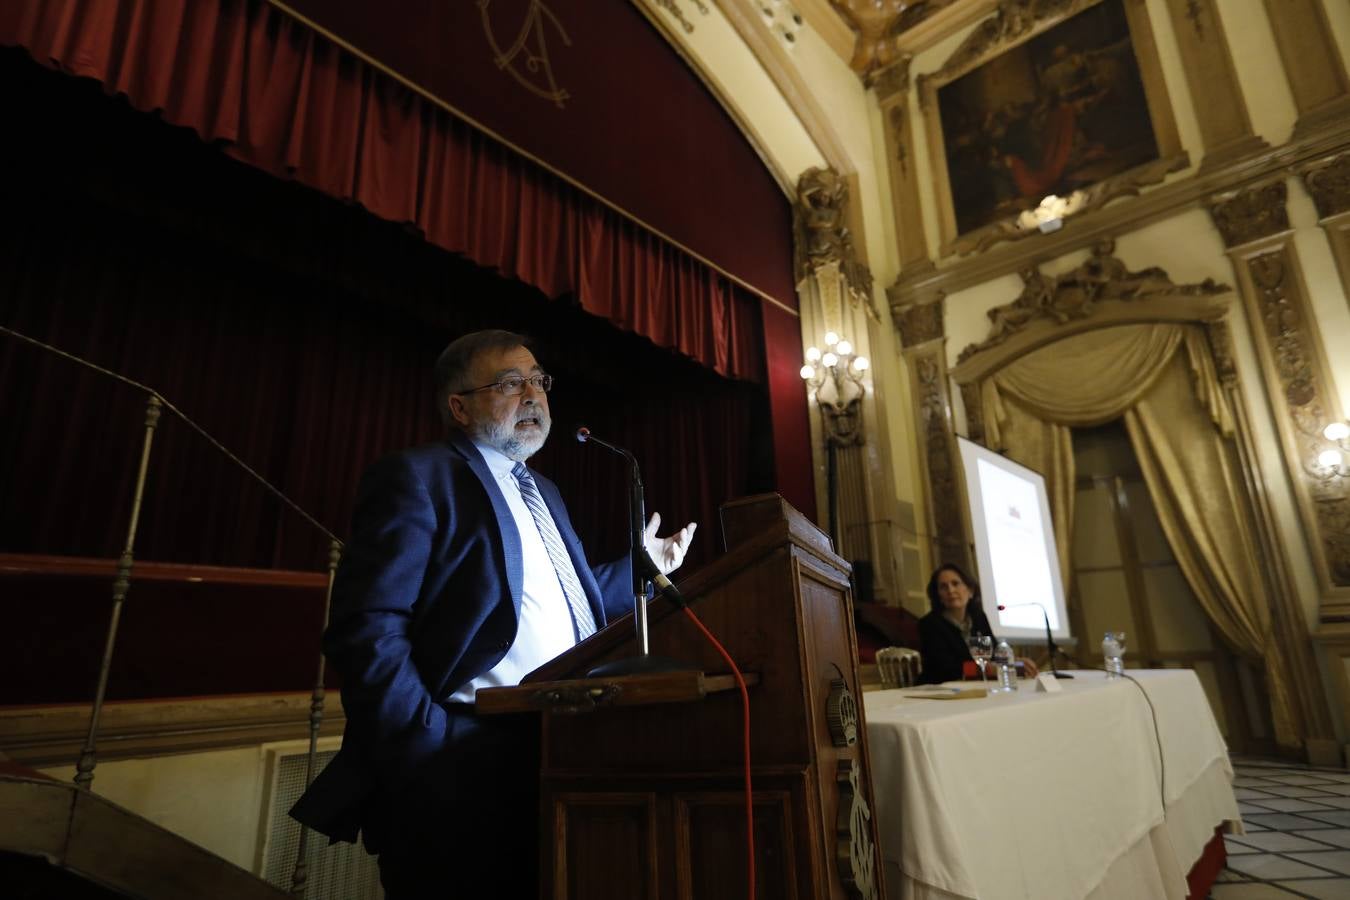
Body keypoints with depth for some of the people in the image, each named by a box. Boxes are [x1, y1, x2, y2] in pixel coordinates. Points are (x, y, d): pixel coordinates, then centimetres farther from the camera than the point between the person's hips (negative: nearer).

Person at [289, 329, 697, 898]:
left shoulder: (542, 492, 20)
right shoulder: (417, 478, -6)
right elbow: (366, 632, -16)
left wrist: (641, 567, 18)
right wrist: (433, 754, -22)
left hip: (565, 752, 8)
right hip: (471, 765, -7)